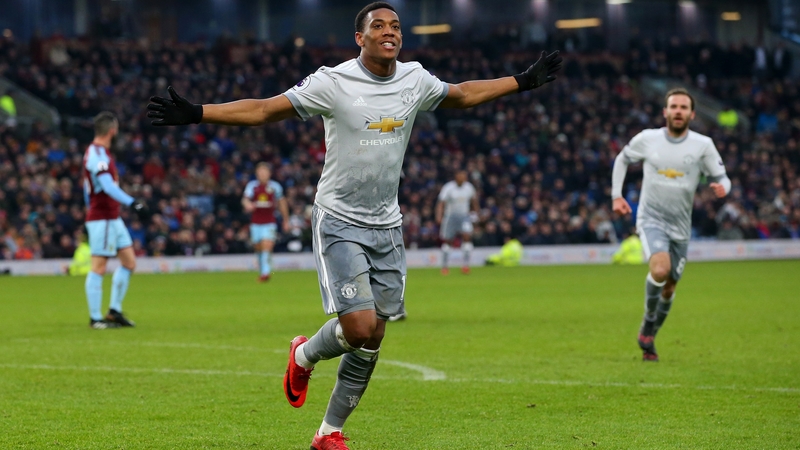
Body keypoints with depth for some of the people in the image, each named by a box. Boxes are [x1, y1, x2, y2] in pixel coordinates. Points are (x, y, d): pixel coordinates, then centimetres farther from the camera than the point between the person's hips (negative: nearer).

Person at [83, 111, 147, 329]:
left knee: (129, 262, 9)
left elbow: (87, 188, 23)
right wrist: (132, 203, -36)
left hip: (113, 218, 10)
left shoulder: (98, 152, 14)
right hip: (102, 219, -10)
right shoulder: (97, 154, -17)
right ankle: (95, 318, 0)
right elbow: (108, 186, -29)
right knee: (99, 268, -5)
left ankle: (115, 311, 15)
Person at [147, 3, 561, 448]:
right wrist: (195, 114, -22)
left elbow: (464, 94, 23)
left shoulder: (415, 80, 3)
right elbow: (263, 110, -13)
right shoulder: (334, 82, -13)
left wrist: (524, 81, 25)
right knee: (359, 327, -17)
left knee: (372, 340, 4)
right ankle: (304, 356, 17)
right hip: (340, 222, -5)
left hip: (387, 226, 5)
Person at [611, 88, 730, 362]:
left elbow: (721, 177, 0)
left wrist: (722, 187, -25)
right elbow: (622, 159, 15)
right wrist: (616, 195, 7)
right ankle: (647, 325, -6)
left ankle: (649, 338, 33)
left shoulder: (703, 145, -4)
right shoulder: (647, 139, -4)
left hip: (680, 226, 3)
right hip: (651, 219, -3)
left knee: (669, 288, 11)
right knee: (660, 269, -29)